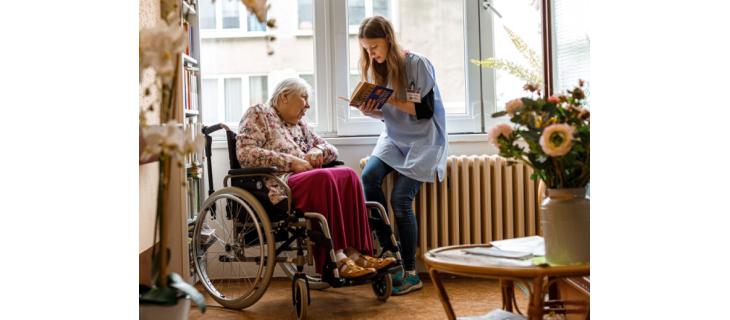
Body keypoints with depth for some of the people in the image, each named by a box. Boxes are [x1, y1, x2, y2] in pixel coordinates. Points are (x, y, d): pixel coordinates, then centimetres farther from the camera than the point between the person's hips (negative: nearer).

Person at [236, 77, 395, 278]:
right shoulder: (258, 115, 8)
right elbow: (245, 153, -8)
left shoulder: (300, 124, 30)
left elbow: (331, 150, 30)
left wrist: (318, 151, 4)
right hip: (277, 187, -7)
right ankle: (336, 259, -37)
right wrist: (290, 161, -13)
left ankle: (355, 251, -29)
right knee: (323, 177, -33)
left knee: (348, 175, -19)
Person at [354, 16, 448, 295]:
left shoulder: (418, 64, -13)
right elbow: (387, 113, 10)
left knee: (400, 198, -17)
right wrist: (370, 110, -11)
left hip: (423, 140, -6)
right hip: (393, 138, 6)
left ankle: (411, 274, -5)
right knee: (368, 176, -23)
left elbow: (425, 110, -16)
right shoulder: (378, 68, 6)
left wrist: (390, 99, -23)